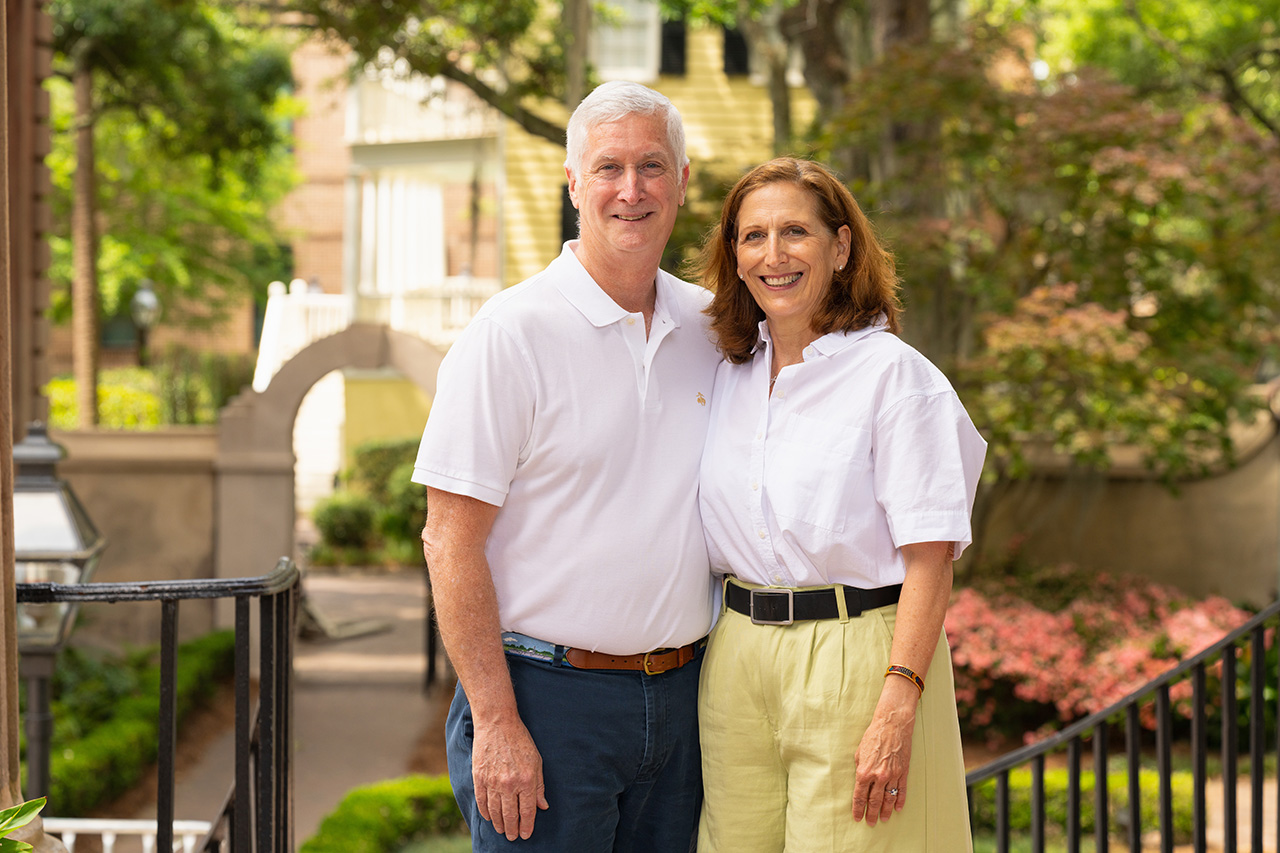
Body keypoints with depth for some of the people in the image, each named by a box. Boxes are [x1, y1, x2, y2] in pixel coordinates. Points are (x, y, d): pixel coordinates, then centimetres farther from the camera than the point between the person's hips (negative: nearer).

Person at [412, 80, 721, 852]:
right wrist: (496, 721, -16)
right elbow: (450, 538, -11)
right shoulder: (512, 333, -8)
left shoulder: (712, 329, 8)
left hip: (680, 695, 5)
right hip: (548, 698, -5)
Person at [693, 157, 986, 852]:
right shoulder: (729, 372, 10)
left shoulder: (892, 372, -8)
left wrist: (898, 708, -21)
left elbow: (929, 556, -13)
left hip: (856, 658, -5)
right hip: (737, 659, 5)